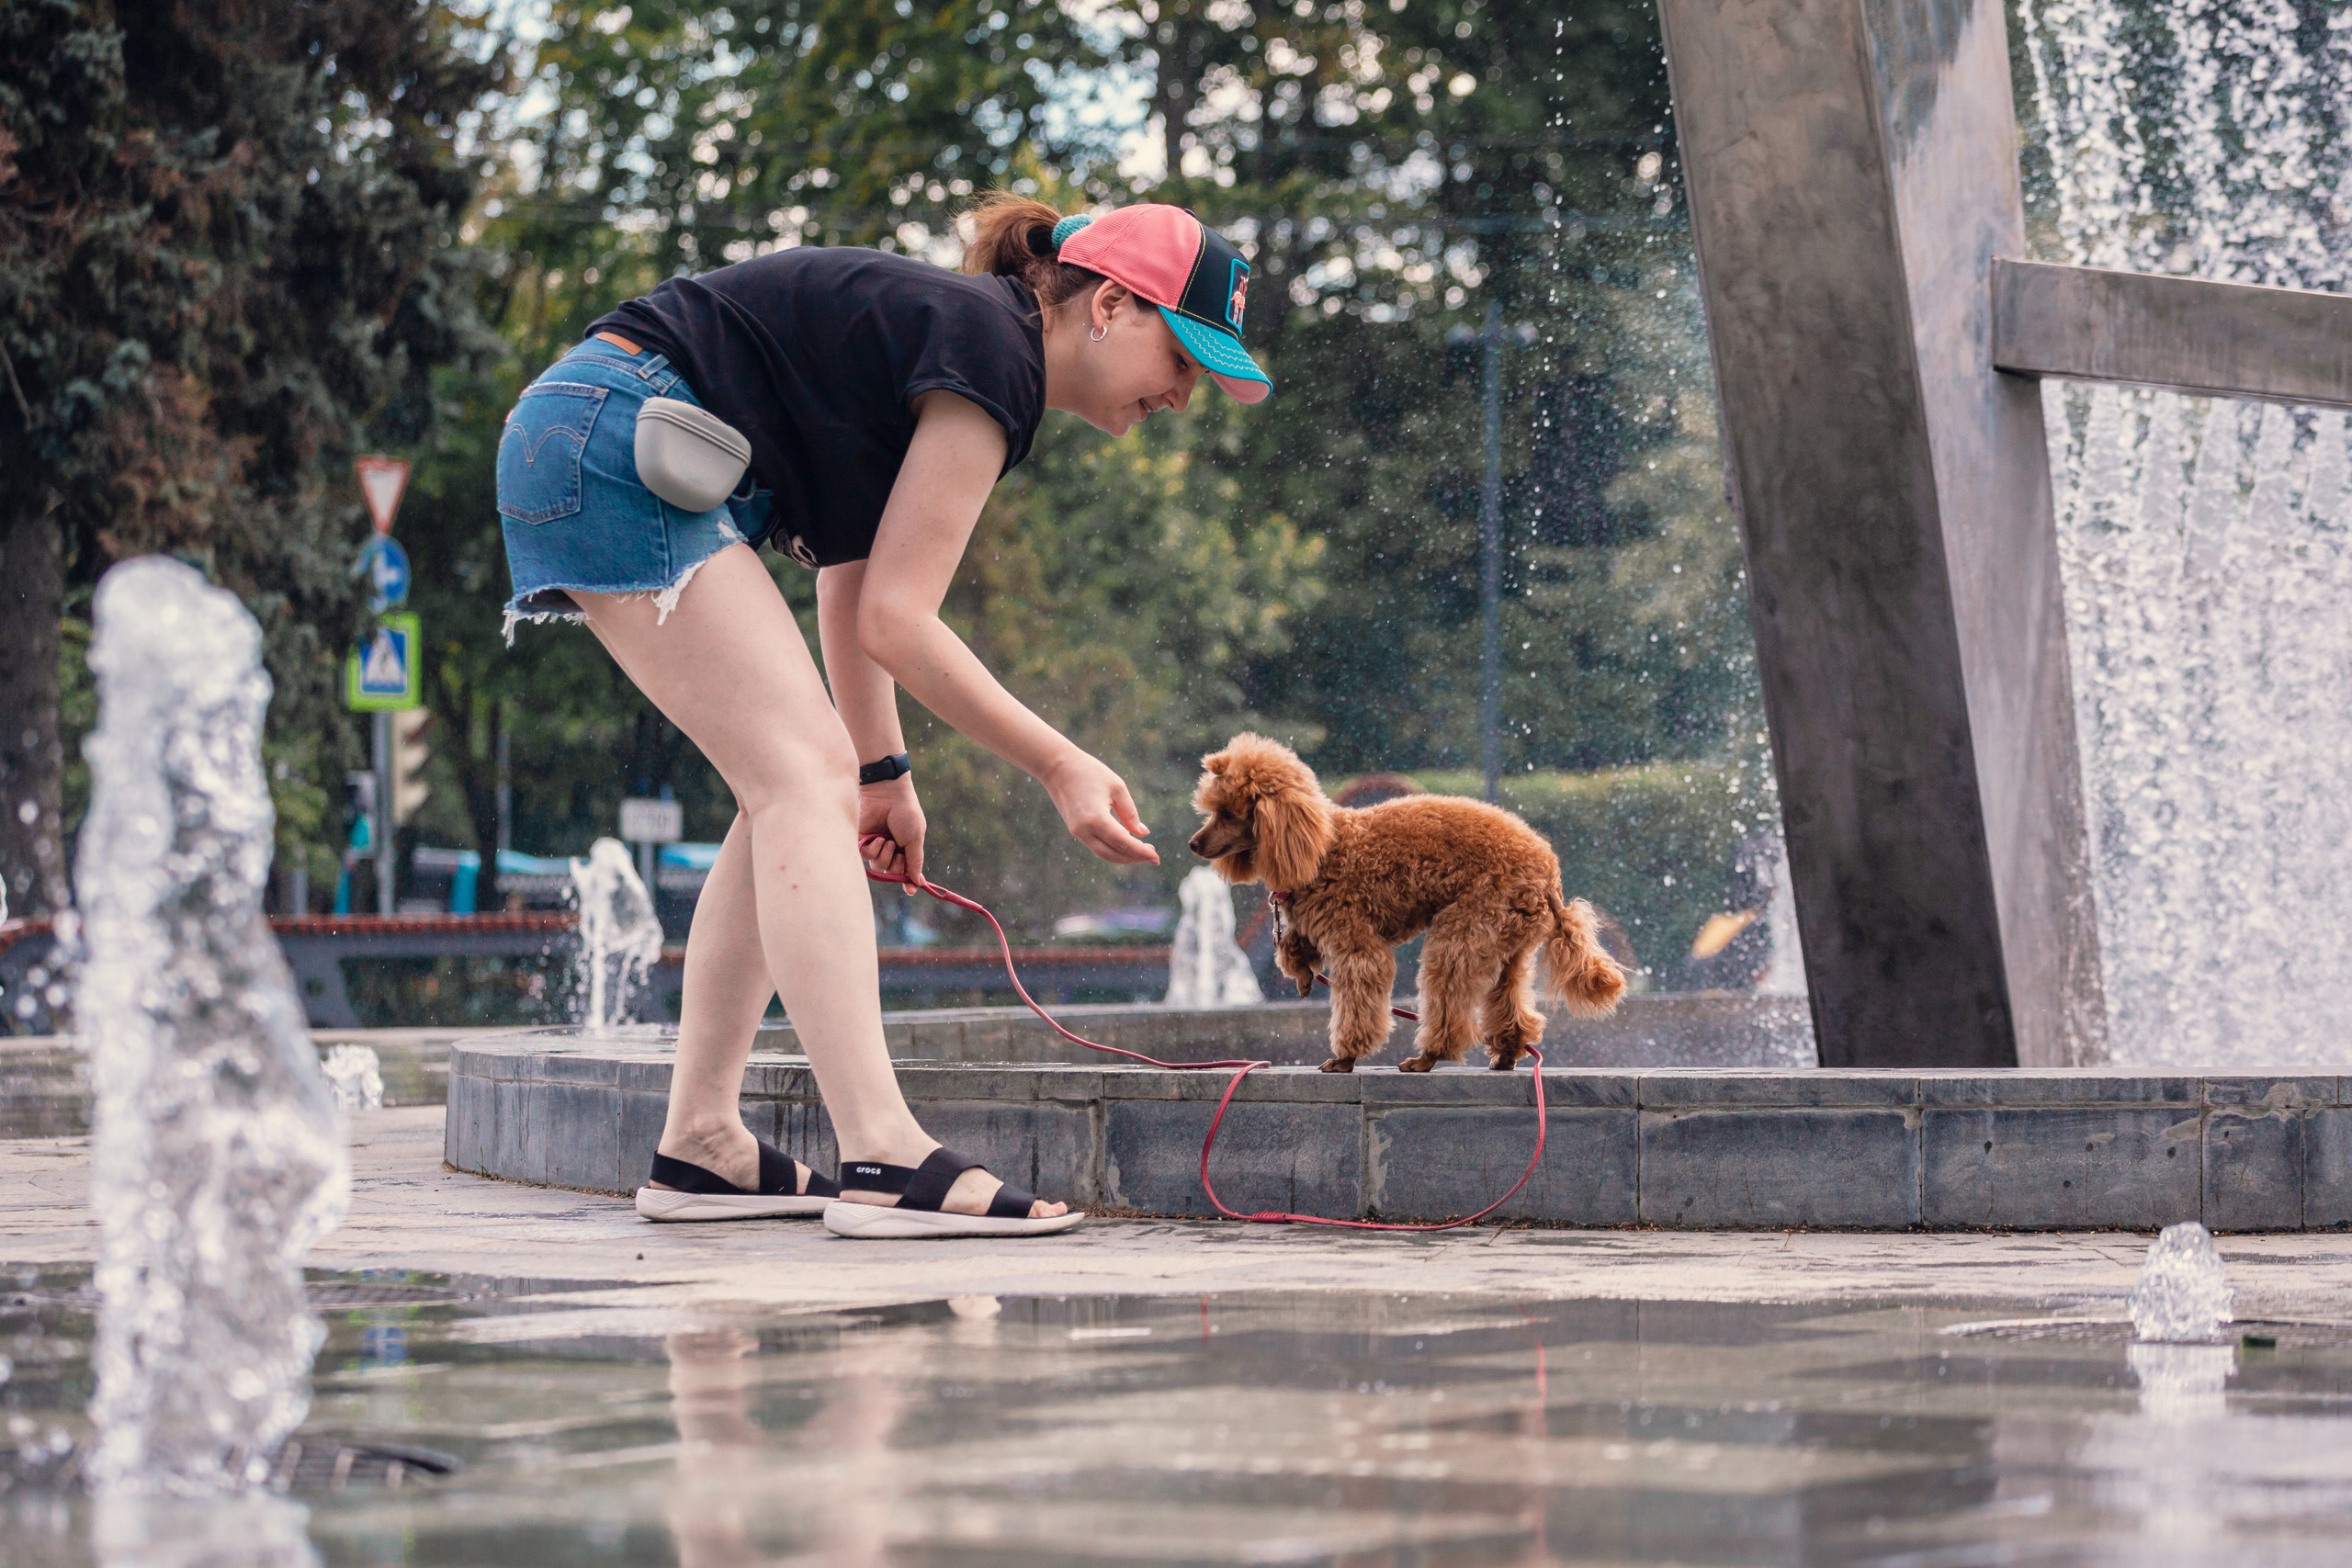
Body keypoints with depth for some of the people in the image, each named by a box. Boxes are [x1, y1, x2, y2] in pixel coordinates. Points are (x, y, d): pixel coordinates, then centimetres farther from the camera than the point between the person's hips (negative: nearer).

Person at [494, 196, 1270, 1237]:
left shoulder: (956, 333, 17)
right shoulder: (990, 354, -13)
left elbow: (850, 585, 22)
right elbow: (895, 618, -15)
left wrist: (883, 773, 24)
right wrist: (1061, 769, -12)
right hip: (613, 446, -11)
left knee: (797, 785, 8)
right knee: (804, 773, -17)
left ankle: (699, 1150, 7)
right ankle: (885, 1161, -25)